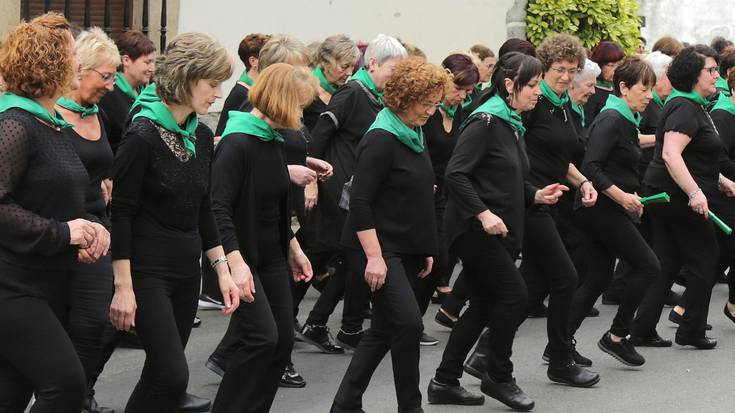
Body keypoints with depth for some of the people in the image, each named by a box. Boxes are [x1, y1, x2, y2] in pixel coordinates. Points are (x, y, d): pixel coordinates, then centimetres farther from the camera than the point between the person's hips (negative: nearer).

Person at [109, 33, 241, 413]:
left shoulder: (202, 136, 7)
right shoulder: (143, 135, -15)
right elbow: (121, 213, -14)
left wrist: (222, 269, 11)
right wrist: (123, 287, -16)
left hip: (186, 271, 8)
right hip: (147, 272, -8)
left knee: (163, 373, 10)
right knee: (172, 375, -14)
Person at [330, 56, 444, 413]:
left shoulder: (414, 136, 12)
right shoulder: (381, 140, -15)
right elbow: (360, 201, -19)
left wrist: (425, 249, 20)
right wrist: (374, 256, -23)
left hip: (405, 249, 9)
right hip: (379, 249, -9)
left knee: (385, 329, 11)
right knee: (409, 323, -14)